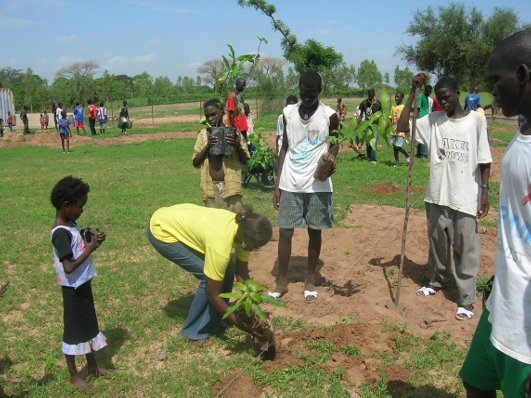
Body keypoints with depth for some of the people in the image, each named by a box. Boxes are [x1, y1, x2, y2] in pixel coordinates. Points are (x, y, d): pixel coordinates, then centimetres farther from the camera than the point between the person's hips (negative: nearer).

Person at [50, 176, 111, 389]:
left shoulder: (70, 225, 4)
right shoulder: (61, 233, -25)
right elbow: (69, 268, -29)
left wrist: (93, 240, -3)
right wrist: (90, 248, -23)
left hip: (82, 284, 9)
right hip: (73, 289, -9)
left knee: (89, 324, 20)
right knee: (73, 329, 7)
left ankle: (93, 365, 37)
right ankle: (73, 375, 25)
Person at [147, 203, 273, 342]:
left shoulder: (243, 227, -15)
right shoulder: (220, 244, -36)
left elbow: (242, 273, -3)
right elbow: (213, 294, -24)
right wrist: (238, 323, -16)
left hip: (182, 221, 8)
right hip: (162, 230, -8)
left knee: (226, 271, -1)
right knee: (210, 278, -15)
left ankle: (212, 323, 16)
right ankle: (195, 330, 5)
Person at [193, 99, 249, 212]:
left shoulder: (233, 132, 3)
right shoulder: (202, 134, 7)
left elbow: (244, 160, 4)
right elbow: (195, 163, 4)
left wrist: (237, 145, -15)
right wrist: (207, 146, -11)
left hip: (230, 186, -1)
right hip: (210, 188, 2)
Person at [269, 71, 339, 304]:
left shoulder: (329, 115, -3)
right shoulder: (288, 113, 4)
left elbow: (335, 143, 8)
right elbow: (285, 148, 9)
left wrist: (332, 157, -16)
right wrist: (277, 183, 6)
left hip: (317, 184, -1)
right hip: (290, 184, 2)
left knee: (315, 232, 7)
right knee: (285, 232, 3)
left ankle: (310, 281, 23)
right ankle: (282, 282, 18)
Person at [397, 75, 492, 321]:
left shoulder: (476, 120, -3)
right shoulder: (432, 120, 3)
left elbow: (484, 160, -1)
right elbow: (402, 126, -5)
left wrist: (485, 192, -5)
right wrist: (414, 92, -5)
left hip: (466, 197, -3)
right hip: (437, 194, 3)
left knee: (466, 248, 2)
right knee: (437, 241, 18)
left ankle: (466, 299, 12)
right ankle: (438, 280, 40)